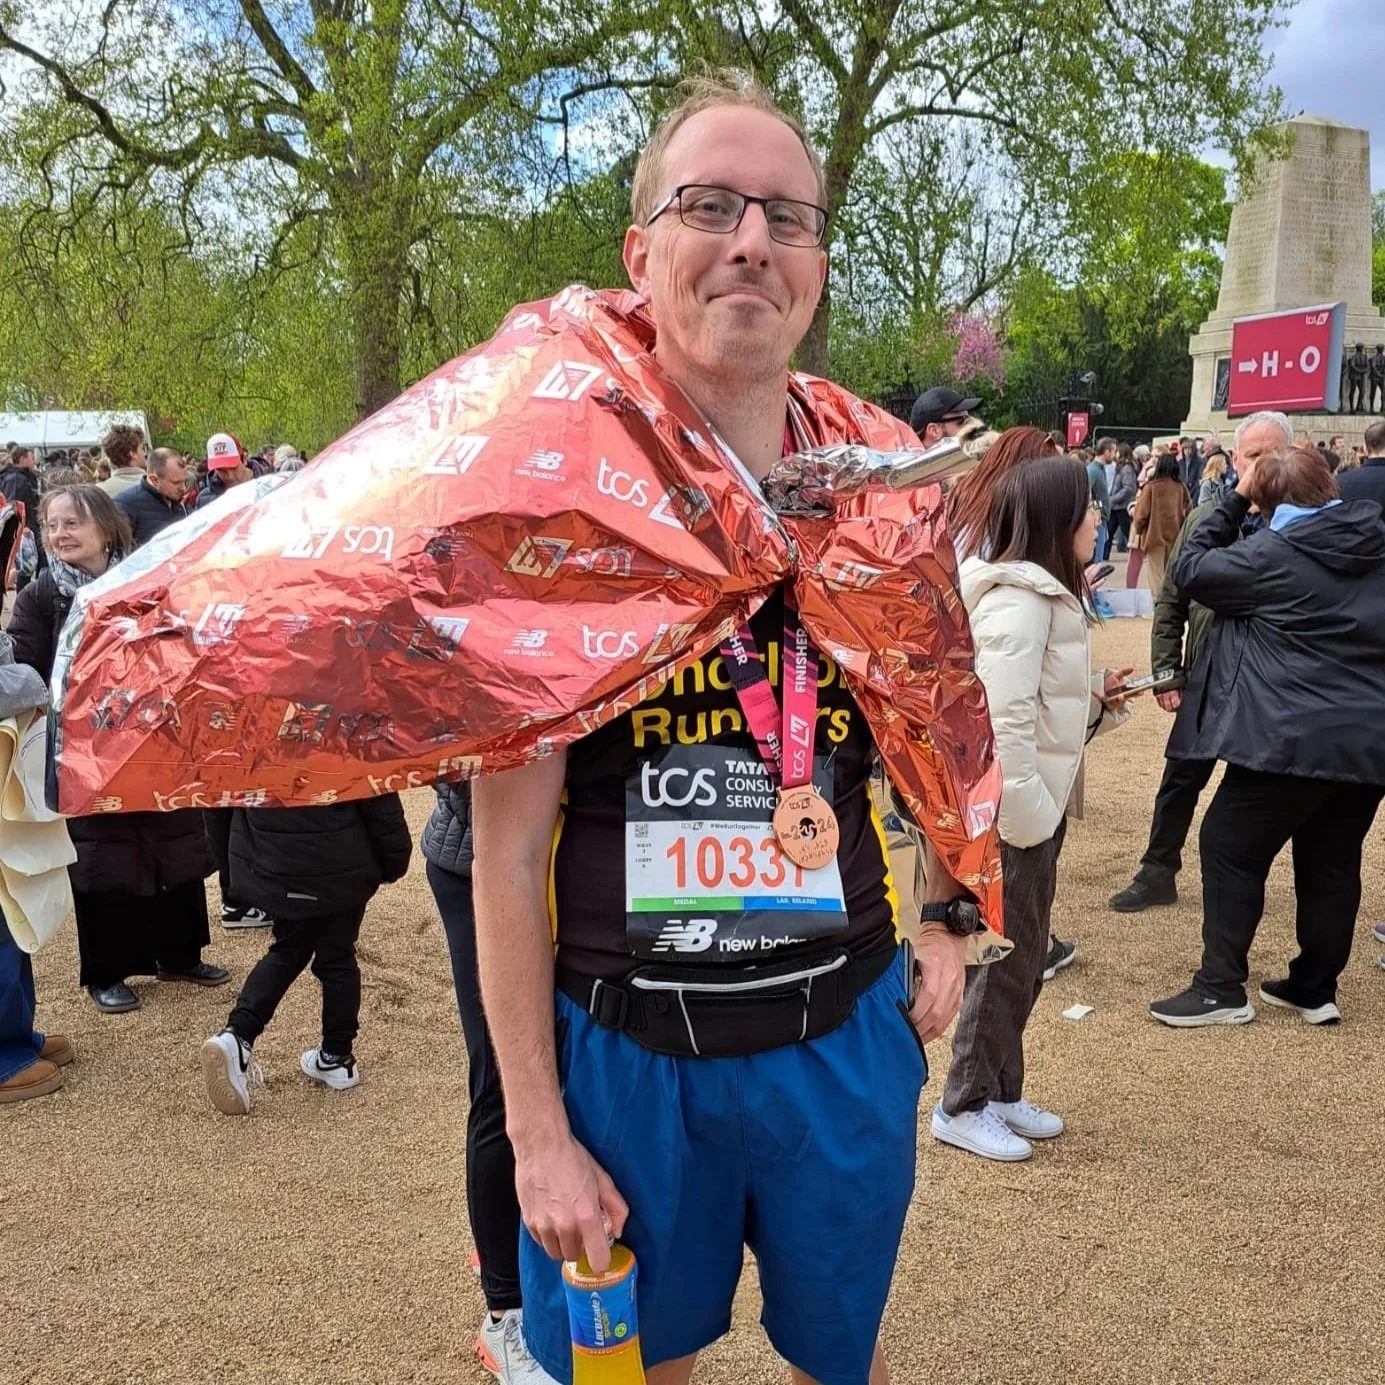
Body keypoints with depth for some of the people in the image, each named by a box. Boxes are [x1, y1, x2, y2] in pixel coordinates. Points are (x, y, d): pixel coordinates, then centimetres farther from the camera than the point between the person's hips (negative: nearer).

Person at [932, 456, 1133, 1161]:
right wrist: (1026, 814, -23)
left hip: (1037, 804, 10)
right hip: (1010, 810, -10)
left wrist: (1095, 698, 2)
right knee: (1005, 960, 2)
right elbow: (1005, 719, -25)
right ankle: (963, 1106, 18)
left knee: (1021, 957, 18)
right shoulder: (1017, 600, -21)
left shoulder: (1047, 593, 12)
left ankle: (1000, 1092, 32)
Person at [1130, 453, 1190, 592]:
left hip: (1155, 537, -3)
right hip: (1176, 538, 3)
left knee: (1157, 576, 2)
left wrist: (1138, 528, 9)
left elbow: (1141, 513, -10)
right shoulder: (1181, 488, -3)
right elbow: (1188, 512, 2)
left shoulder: (1151, 487, -11)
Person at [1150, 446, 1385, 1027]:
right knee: (1333, 862, 16)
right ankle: (1315, 987, 26)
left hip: (1294, 737, -7)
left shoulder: (1274, 553, -11)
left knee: (1228, 847, 4)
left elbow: (1191, 570, -2)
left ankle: (1222, 990, 6)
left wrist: (1235, 500, 3)